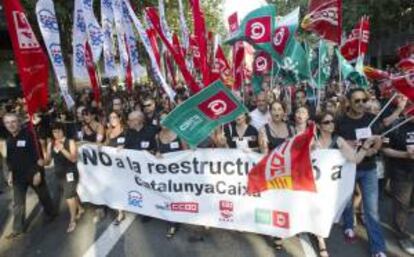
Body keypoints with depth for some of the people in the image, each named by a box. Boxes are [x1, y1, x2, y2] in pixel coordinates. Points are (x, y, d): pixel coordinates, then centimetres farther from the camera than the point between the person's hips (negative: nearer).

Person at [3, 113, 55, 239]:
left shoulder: (29, 135, -14)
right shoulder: (9, 140, 5)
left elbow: (38, 154, -15)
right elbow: (9, 159, 15)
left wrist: (38, 172, -18)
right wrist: (10, 174, 14)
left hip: (33, 173, -5)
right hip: (18, 175, 5)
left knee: (43, 196, 12)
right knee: (18, 203, 8)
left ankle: (52, 215, 34)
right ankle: (18, 229, 18)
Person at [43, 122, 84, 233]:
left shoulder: (70, 142, -12)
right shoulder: (50, 144, 2)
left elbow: (74, 158, -21)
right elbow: (47, 161, 5)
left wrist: (62, 149, -30)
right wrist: (43, 161, -18)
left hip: (70, 173, -6)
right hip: (59, 174, 6)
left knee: (69, 196, -8)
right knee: (71, 194, 19)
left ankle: (72, 221, 7)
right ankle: (80, 209, 43)